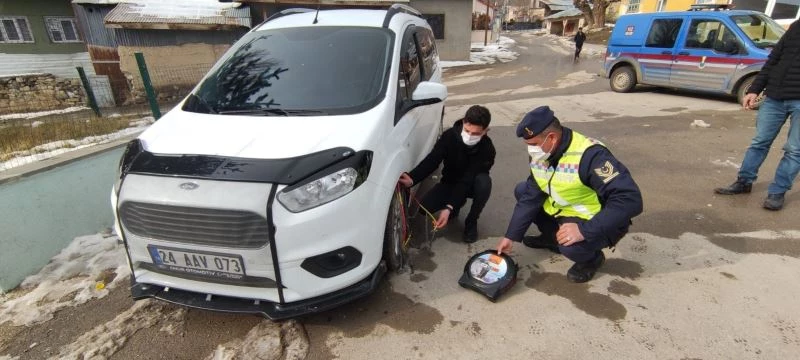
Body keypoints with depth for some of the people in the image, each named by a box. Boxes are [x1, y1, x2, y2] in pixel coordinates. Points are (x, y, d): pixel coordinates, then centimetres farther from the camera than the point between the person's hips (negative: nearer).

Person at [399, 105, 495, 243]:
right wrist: (412, 178, -50)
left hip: (471, 184, -2)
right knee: (424, 207, -20)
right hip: (450, 182, 2)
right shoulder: (450, 136, -22)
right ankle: (458, 203, 13)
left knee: (484, 182, -38)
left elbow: (467, 180, -35)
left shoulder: (487, 149, -29)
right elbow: (432, 160, -30)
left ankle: (471, 222, -12)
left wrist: (449, 207, -44)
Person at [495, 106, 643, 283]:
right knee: (522, 191, 2)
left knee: (570, 245, -35)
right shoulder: (540, 155, -9)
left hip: (597, 221, -7)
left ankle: (592, 258, 3)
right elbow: (530, 197, -3)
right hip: (563, 210, 7)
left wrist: (584, 230, -41)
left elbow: (630, 200, -37)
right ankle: (552, 237, 17)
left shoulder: (590, 155, -33)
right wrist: (511, 236, -4)